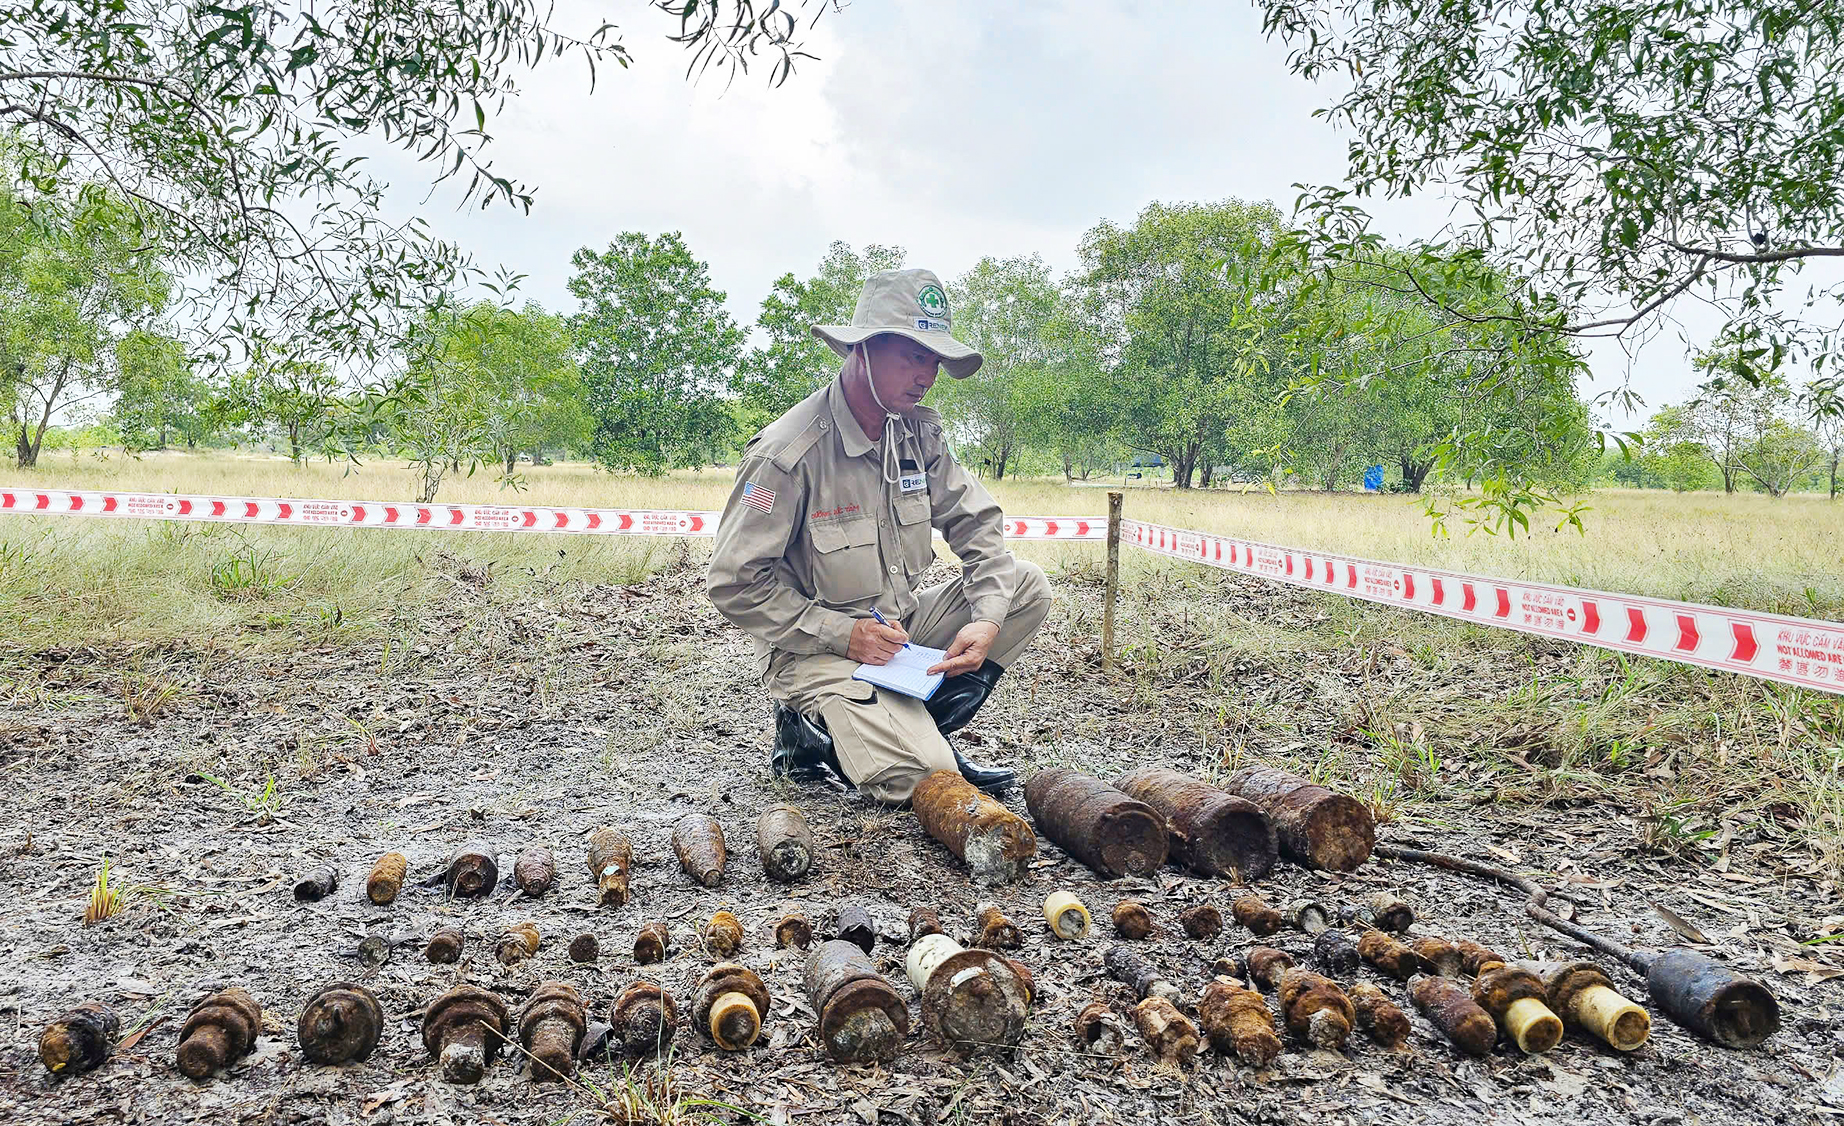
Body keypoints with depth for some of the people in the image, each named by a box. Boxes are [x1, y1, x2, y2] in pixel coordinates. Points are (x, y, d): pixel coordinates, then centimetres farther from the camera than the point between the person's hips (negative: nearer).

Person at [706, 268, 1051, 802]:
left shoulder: (918, 432, -1)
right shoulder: (787, 453, -21)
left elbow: (976, 521, 3)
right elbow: (734, 583, -18)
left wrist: (987, 620, -15)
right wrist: (842, 633, -23)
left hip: (899, 629, 7)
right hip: (818, 650, -7)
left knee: (1028, 587, -7)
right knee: (925, 778, -24)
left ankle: (914, 729, -3)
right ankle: (815, 733, 4)